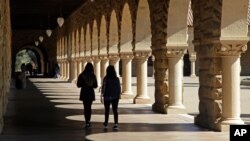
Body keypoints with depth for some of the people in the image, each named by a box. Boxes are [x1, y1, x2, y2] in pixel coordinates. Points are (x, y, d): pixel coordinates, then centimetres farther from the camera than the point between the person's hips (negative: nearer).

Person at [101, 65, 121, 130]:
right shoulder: (117, 79, -3)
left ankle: (106, 123, 27)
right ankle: (116, 124, -11)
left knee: (107, 110, 14)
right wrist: (119, 95, 14)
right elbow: (119, 88, 1)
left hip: (107, 97, -1)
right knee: (115, 110, 2)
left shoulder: (106, 79, -10)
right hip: (115, 97, 1)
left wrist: (102, 96, -8)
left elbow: (103, 87, -12)